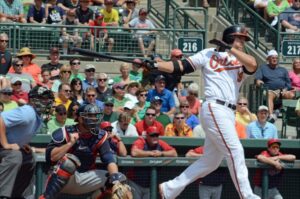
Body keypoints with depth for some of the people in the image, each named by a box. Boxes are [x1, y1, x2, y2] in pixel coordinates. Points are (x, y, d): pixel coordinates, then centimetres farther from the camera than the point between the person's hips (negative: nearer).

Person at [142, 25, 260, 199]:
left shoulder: (241, 62, 17)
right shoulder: (209, 54, 8)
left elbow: (253, 65, -7)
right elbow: (180, 67, 5)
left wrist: (230, 49, -5)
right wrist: (155, 65, -6)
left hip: (228, 113, 6)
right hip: (215, 108, -6)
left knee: (210, 161, 8)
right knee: (235, 151, -14)